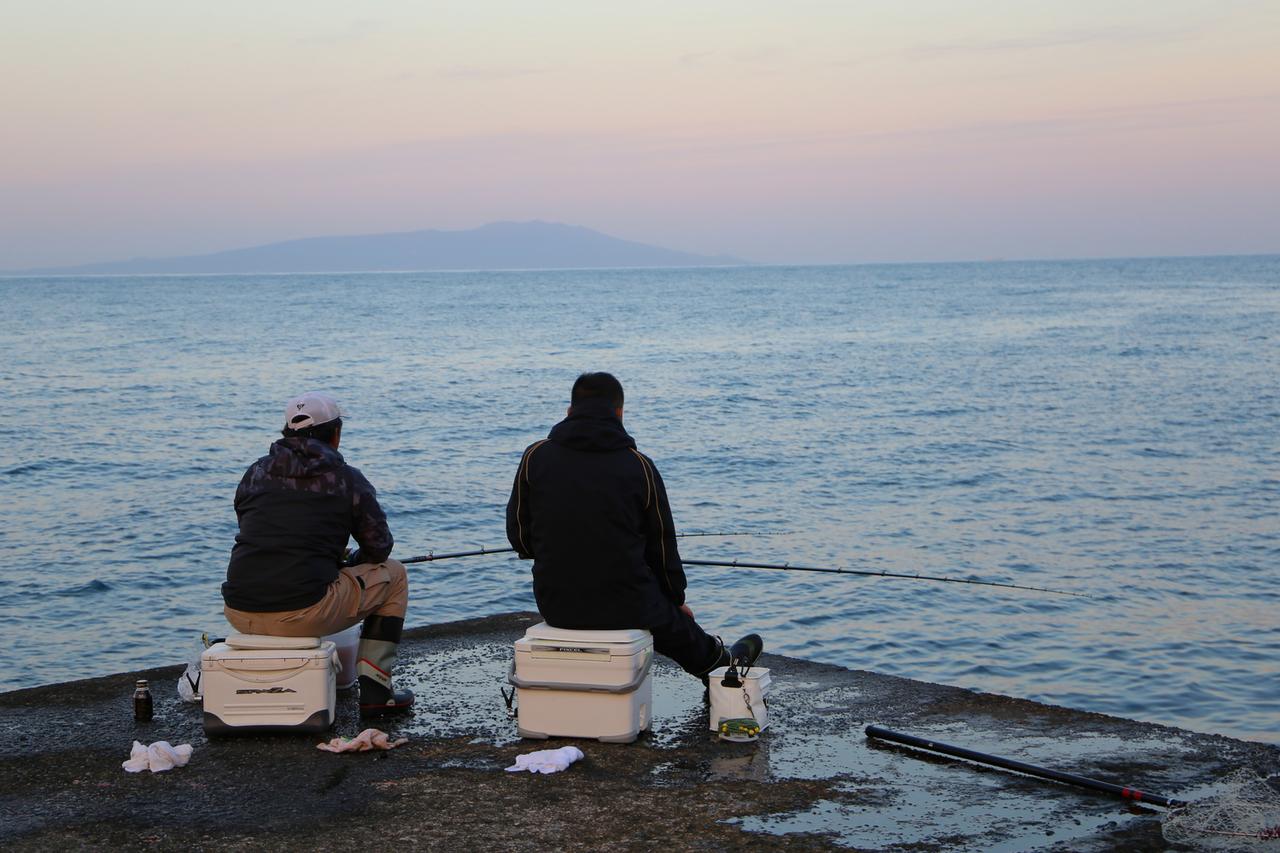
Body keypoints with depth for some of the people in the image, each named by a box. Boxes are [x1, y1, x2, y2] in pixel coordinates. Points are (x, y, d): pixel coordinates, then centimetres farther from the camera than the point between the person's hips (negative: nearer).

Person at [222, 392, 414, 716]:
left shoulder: (256, 473, 15)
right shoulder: (347, 479, 3)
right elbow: (379, 547, 7)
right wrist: (346, 564, 31)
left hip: (239, 613, 6)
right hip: (303, 612, -5)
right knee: (393, 575, 18)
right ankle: (375, 690, 12)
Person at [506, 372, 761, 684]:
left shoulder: (535, 456, -2)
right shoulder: (639, 466, -4)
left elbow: (518, 534, 3)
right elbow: (662, 544, 4)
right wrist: (678, 598, 23)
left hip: (555, 605, 1)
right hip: (626, 606, -1)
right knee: (673, 618, 32)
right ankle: (723, 665, 56)